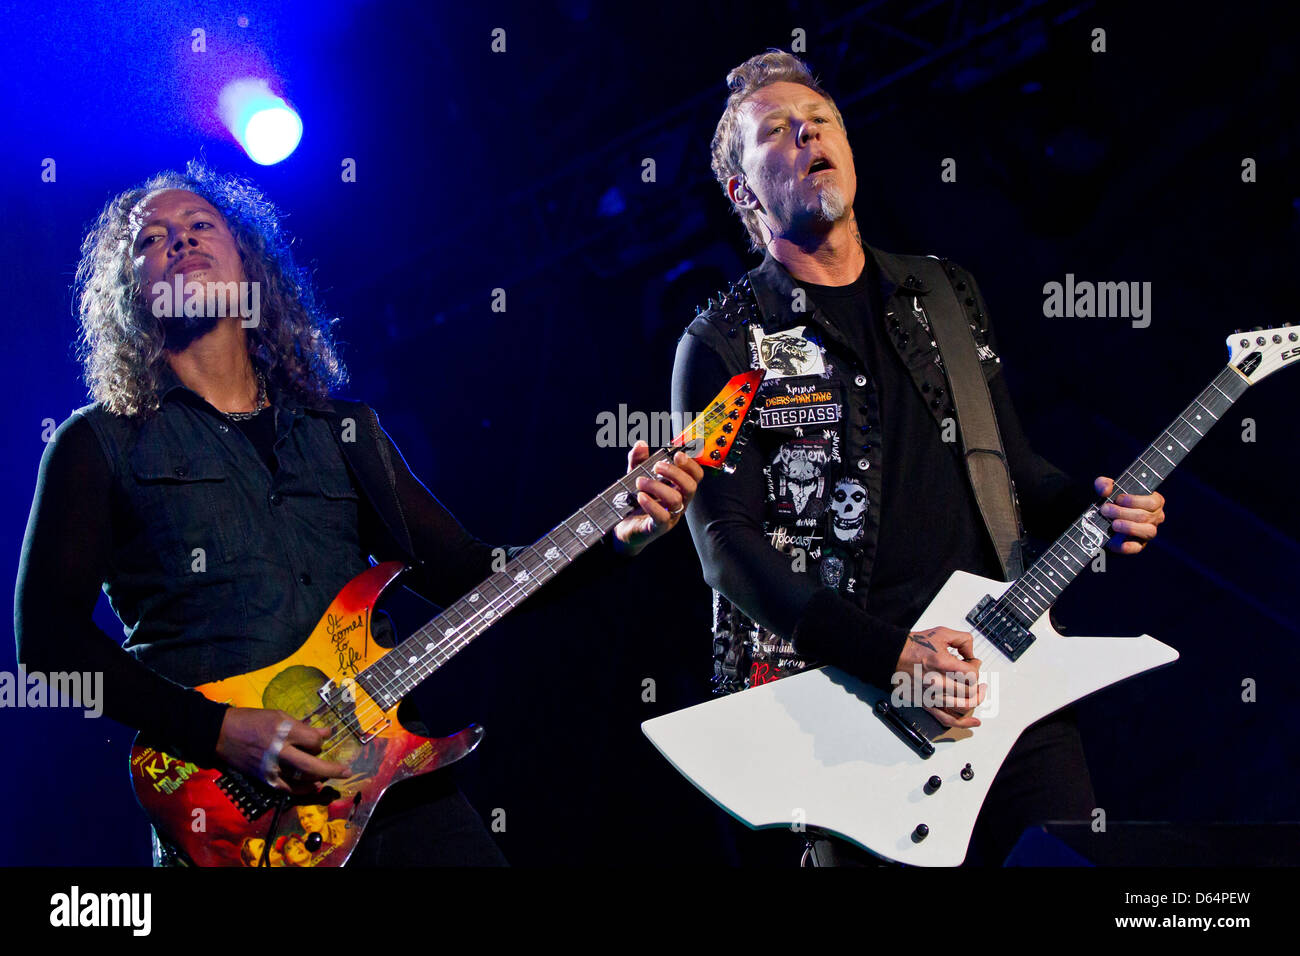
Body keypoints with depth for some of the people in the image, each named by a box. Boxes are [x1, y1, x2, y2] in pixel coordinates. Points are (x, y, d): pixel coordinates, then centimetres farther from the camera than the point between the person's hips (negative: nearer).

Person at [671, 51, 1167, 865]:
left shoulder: (946, 295, 17)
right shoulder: (723, 345, 0)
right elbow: (726, 545, -9)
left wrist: (1093, 508, -2)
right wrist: (888, 655, -21)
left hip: (994, 665, 4)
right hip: (834, 690, -4)